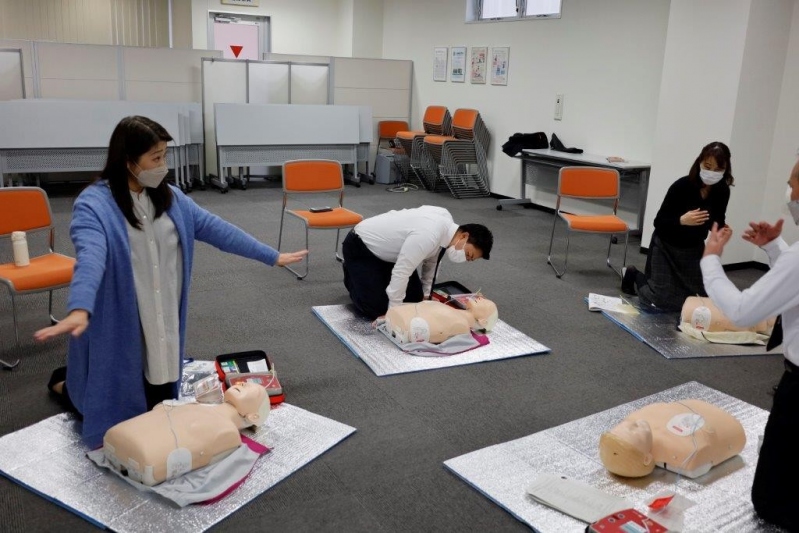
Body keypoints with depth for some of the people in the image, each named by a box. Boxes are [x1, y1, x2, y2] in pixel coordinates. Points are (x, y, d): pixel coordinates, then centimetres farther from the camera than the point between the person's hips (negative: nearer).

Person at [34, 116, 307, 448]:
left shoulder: (170, 198, 3)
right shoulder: (93, 205, -17)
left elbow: (216, 229, 5)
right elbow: (90, 258, -34)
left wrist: (273, 256, 5)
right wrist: (79, 310, -52)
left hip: (164, 329, 6)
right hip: (118, 331, -5)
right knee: (116, 416, 9)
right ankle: (65, 382, 38)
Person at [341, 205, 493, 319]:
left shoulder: (446, 220, -8)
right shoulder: (429, 235, -37)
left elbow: (431, 259, 7)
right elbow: (401, 272, -34)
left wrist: (425, 294, 12)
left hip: (385, 249, 8)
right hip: (360, 247, -8)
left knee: (414, 298, 3)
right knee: (376, 310, -14)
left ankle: (378, 276, 27)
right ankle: (352, 275, 15)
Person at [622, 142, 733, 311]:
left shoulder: (722, 191, -12)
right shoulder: (682, 186, -26)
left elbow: (718, 221, 3)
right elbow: (658, 222, -23)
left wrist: (719, 228, -21)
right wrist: (682, 220, -41)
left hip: (694, 248, 5)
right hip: (667, 247, -5)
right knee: (665, 301, -6)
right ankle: (633, 275, 22)